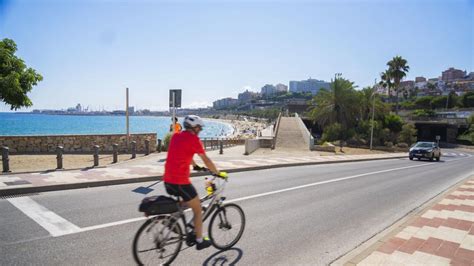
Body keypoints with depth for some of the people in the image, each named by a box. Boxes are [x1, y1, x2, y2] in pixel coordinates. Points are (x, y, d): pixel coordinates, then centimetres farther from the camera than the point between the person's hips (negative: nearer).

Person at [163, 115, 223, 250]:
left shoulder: (175, 136, 13)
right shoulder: (193, 139, -9)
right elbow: (206, 160, -6)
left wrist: (195, 166, 38)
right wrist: (218, 173, 6)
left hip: (167, 180, 8)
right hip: (181, 182, -7)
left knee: (181, 204, 32)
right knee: (198, 209, 11)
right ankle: (200, 241, 21)